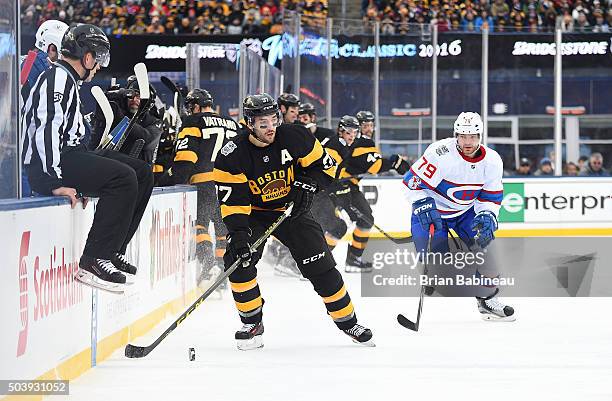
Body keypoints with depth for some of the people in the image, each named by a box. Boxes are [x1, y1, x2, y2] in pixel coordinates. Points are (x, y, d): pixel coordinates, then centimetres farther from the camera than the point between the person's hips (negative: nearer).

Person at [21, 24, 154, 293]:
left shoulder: (67, 80, 24)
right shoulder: (58, 78, -11)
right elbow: (47, 130, -22)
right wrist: (56, 182, -29)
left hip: (69, 156, 11)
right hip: (45, 167, -11)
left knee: (142, 173, 7)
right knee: (123, 177, -27)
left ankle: (112, 251, 6)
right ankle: (93, 261, -27)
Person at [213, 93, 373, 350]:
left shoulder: (295, 138, -16)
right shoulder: (232, 156, -21)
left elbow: (324, 165, -2)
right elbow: (232, 202, -23)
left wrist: (308, 184, -20)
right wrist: (238, 234, -35)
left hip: (292, 209, 1)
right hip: (252, 213, -1)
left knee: (320, 265, -4)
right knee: (238, 260, -23)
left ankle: (347, 321, 13)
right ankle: (252, 324, -6)